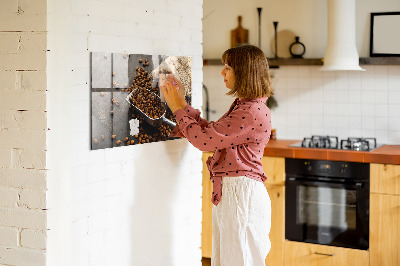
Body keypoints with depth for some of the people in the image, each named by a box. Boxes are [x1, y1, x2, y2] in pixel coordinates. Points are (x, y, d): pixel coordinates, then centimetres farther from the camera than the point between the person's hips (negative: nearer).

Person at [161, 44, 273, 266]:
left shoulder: (253, 112, -20)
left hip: (241, 194, -10)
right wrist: (182, 104, 14)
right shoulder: (242, 106, 14)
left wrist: (178, 108, -7)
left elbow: (204, 139, -19)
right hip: (228, 192, 10)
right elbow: (210, 132, 17)